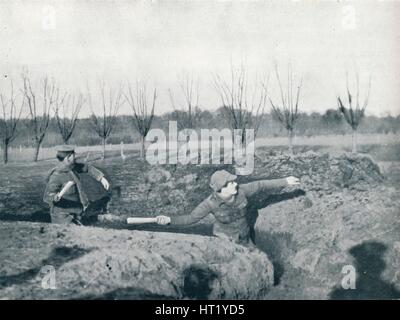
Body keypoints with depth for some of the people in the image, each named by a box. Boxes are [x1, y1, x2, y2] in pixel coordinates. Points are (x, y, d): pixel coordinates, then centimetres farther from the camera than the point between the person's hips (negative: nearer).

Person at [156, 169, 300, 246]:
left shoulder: (240, 191, -18)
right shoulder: (211, 203, -25)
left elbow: (260, 185, -8)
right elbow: (191, 218, -22)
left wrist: (285, 182, -3)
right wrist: (169, 219, -37)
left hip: (244, 238, 5)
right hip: (225, 239, -4)